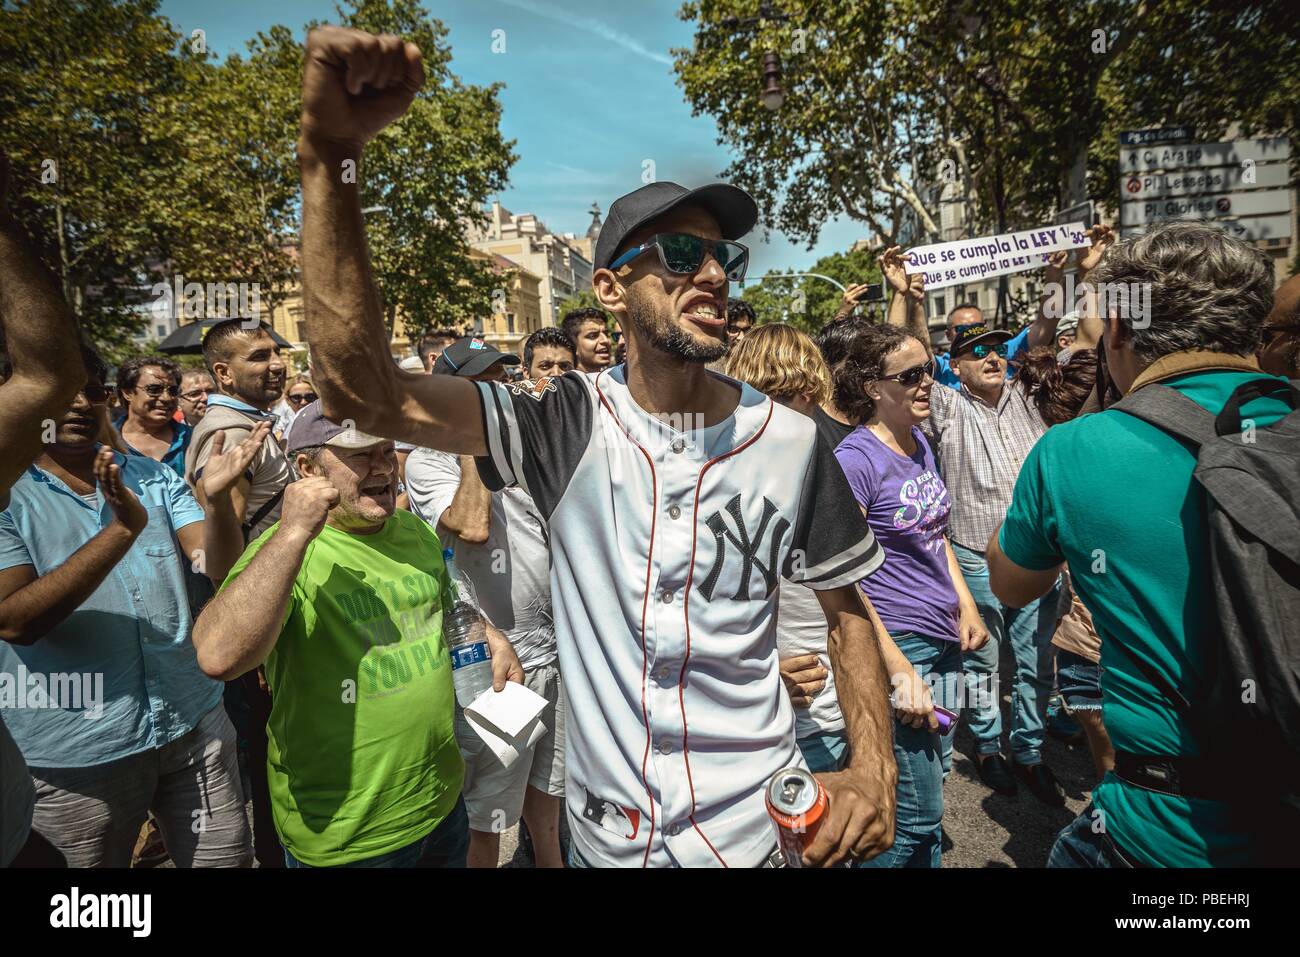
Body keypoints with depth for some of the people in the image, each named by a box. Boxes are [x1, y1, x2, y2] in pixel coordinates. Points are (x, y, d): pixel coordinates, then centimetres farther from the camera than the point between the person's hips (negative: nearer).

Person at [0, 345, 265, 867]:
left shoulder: (153, 476, 2)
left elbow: (222, 570, -7)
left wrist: (217, 497, -26)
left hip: (195, 725, 3)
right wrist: (123, 528, -31)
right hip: (76, 755, -2)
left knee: (228, 860, 16)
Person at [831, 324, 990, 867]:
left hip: (944, 639, 8)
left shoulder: (920, 444, 8)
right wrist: (900, 671, -21)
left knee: (934, 782, 19)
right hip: (895, 645, -8)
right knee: (919, 813, 1)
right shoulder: (855, 459, -17)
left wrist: (966, 604, 10)